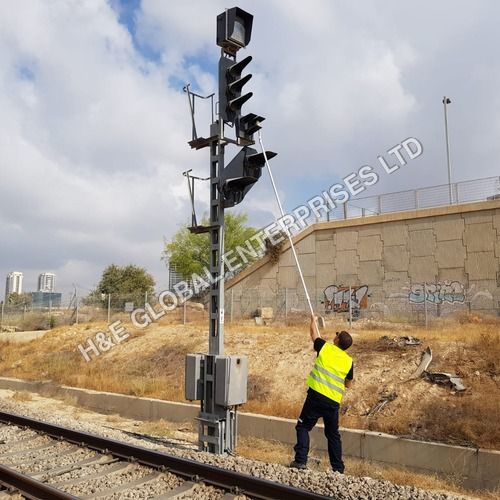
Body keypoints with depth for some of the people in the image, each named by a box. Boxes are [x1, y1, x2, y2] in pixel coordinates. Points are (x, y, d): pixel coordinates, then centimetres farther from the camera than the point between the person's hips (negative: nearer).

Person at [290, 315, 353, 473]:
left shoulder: (325, 348, -1)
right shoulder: (349, 361, 5)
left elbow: (314, 335, 20)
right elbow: (349, 384, 18)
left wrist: (313, 321, 38)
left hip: (316, 396, -3)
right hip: (334, 402, 3)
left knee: (303, 426, 8)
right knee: (333, 434, 17)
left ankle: (301, 460, -2)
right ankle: (338, 468, 20)